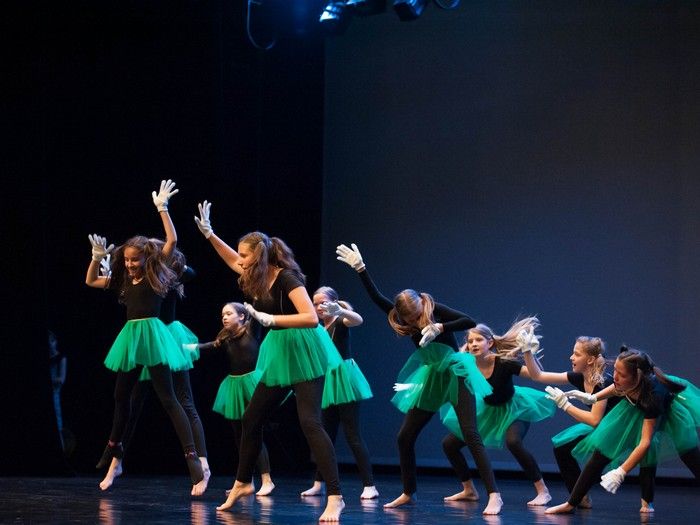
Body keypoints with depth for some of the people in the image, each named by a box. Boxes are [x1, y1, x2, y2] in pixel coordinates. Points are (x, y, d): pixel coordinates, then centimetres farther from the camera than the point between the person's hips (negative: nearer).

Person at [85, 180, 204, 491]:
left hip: (152, 336, -7)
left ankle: (192, 458, -19)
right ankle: (114, 458, 28)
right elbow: (90, 281, 23)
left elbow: (172, 242, -12)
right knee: (121, 396, 14)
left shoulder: (155, 275, -3)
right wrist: (97, 258, 7)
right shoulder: (123, 280, 13)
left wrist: (162, 208, -15)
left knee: (167, 398, -14)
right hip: (131, 338, 7)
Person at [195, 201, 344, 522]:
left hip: (303, 351, -9)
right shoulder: (256, 277, 4)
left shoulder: (286, 278, -20)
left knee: (309, 423, -18)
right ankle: (243, 483, 32)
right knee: (252, 418, 14)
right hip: (280, 354, 9)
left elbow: (311, 318, -30)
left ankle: (335, 497, -20)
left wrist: (271, 319, -33)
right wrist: (209, 234, 19)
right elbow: (232, 259, 27)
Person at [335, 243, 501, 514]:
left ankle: (494, 495, -19)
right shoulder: (404, 317, 2)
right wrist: (360, 268, -8)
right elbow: (376, 296, -2)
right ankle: (408, 493, 20)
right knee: (404, 437, 5)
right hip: (430, 379, 7)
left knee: (471, 435, -16)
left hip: (455, 373, -6)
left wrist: (440, 327, -30)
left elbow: (470, 322, -21)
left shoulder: (435, 311, -12)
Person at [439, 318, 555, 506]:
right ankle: (468, 490, 17)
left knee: (513, 442, -36)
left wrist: (529, 353, -49)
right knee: (449, 443, -1)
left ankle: (543, 491, -24)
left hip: (512, 409, -5)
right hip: (488, 411, 5)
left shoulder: (503, 362, -28)